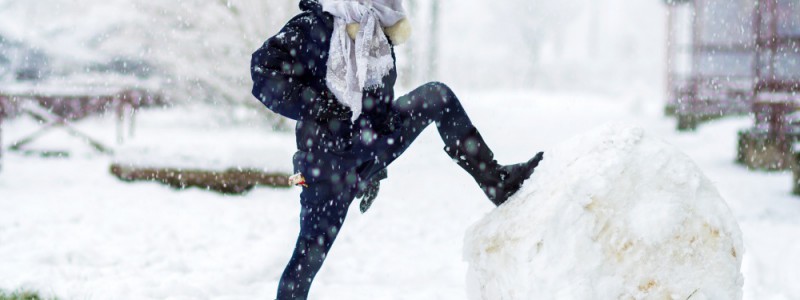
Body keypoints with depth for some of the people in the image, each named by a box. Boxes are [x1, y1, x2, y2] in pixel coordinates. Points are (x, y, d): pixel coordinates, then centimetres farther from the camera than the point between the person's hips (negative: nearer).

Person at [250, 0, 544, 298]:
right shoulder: (315, 26, -13)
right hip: (328, 157, -6)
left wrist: (374, 171, 22)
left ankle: (495, 179, 0)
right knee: (311, 252, -3)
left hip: (370, 148, 7)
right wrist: (316, 108, -24)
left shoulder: (379, 37, 12)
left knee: (437, 96, -2)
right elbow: (264, 70, -20)